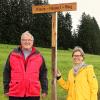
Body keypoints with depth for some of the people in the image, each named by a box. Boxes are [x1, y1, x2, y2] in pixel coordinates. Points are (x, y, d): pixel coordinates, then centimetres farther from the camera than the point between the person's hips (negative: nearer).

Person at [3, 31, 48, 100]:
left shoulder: (39, 56, 6)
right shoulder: (13, 55, 4)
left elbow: (43, 74, 8)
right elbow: (7, 72, 7)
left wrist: (44, 90, 3)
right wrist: (6, 89, 4)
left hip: (33, 94, 0)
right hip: (15, 94, 0)